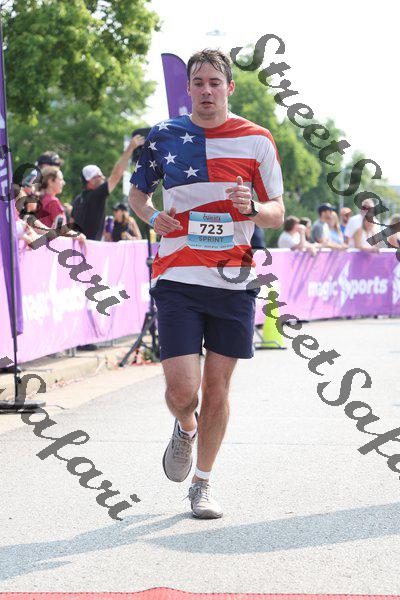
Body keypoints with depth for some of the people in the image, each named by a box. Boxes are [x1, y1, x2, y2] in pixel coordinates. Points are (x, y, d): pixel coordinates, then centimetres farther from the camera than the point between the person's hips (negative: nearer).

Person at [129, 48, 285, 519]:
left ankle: (202, 483, 22)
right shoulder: (163, 135, 5)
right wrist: (152, 216, -3)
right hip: (177, 279, 0)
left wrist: (252, 208, -15)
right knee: (182, 389, -9)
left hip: (233, 281, 1)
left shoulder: (257, 140, 3)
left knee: (217, 387, 5)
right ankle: (185, 428, 28)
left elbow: (277, 214, 7)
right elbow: (136, 192, 19)